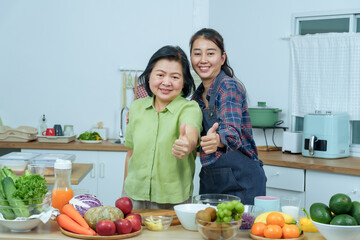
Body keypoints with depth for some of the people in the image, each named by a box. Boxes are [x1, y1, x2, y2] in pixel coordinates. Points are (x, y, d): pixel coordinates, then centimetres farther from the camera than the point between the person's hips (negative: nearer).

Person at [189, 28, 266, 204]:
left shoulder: (229, 86, -15)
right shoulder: (198, 94, 7)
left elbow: (233, 132, -31)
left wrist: (217, 140, -53)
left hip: (241, 182, -7)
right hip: (209, 181, 7)